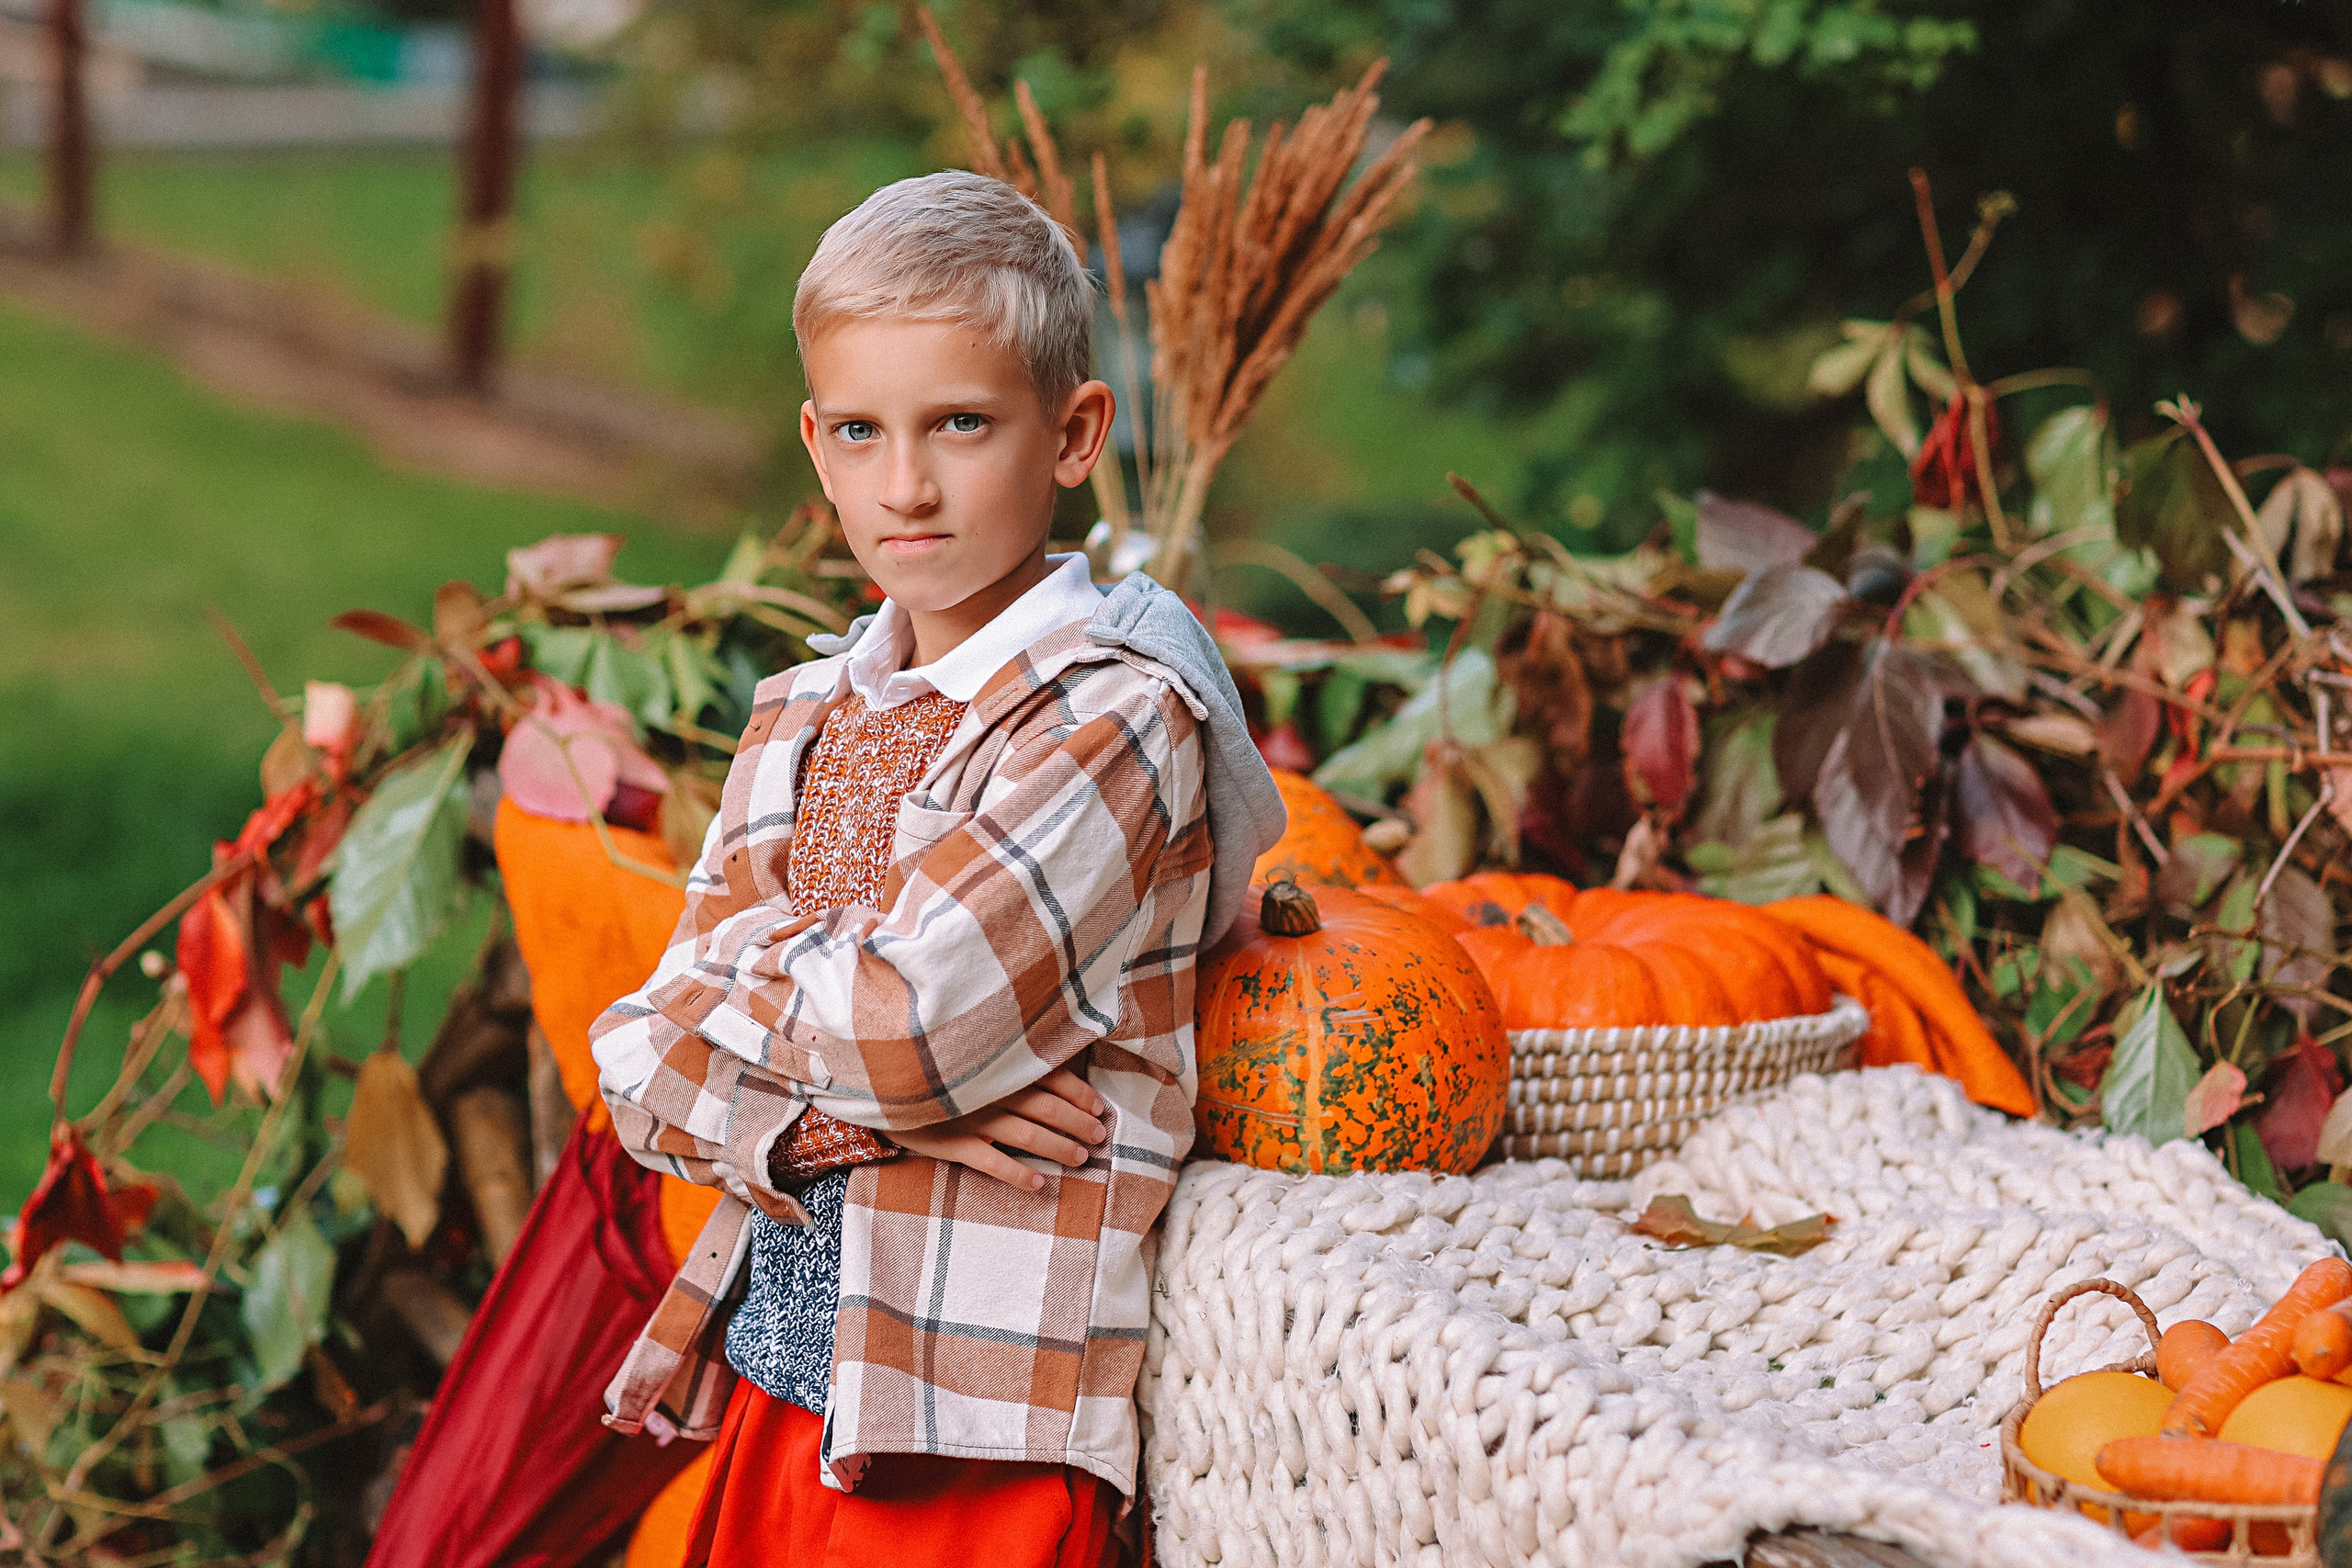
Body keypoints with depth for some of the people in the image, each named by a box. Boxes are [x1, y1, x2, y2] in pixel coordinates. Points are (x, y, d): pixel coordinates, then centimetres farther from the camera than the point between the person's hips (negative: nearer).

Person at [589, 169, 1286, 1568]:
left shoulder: (1117, 716, -14)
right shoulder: (802, 718, 7)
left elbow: (903, 1022, -25)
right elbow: (646, 1069, 3)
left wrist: (731, 976, -6)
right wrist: (850, 1118, -15)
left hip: (973, 1439, -6)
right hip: (774, 1379, 6)